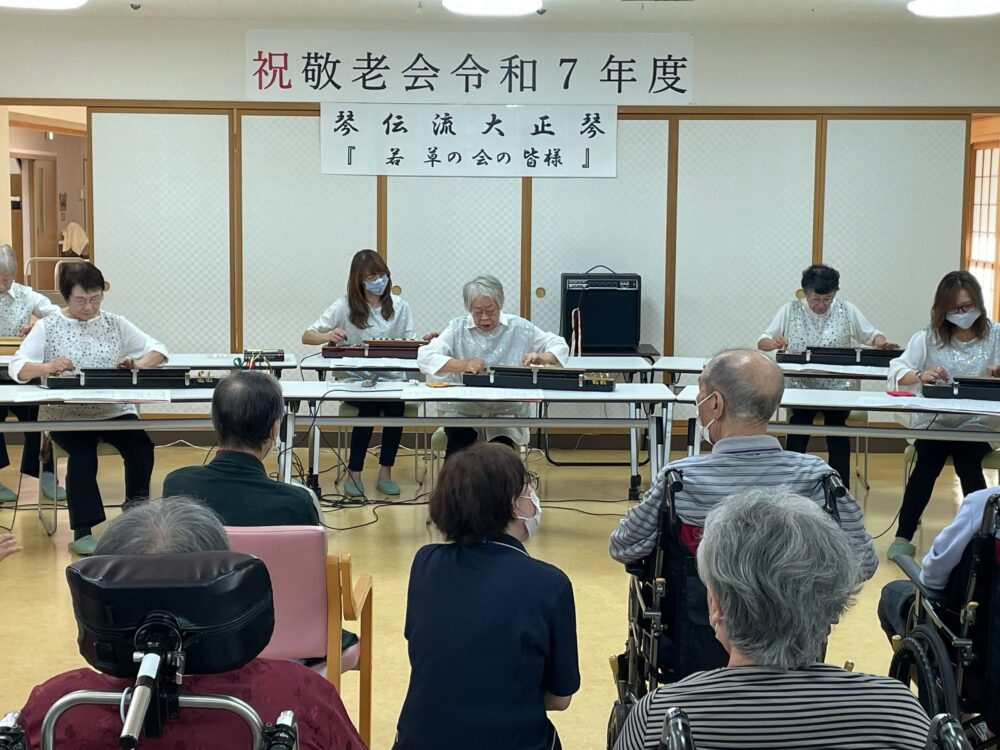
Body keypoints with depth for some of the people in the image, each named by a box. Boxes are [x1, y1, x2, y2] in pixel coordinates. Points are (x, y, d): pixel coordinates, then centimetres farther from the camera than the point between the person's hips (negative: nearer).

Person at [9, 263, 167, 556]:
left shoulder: (115, 323, 9)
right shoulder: (47, 327, 2)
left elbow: (158, 351, 4)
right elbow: (17, 368, -9)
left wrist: (139, 363, -19)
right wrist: (48, 367, -31)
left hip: (115, 410, 2)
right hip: (66, 413, -2)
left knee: (141, 446, -24)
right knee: (83, 454, -30)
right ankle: (82, 532, -19)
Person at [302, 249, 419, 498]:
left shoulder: (399, 307, 6)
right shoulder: (345, 306, 1)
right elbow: (307, 336, -2)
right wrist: (328, 336, -24)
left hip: (391, 380, 1)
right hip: (356, 380, -1)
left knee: (395, 405, -31)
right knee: (370, 407, -32)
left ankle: (385, 472, -13)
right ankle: (354, 474, -15)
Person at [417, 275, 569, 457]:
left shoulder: (519, 328, 6)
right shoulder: (458, 328, 3)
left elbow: (560, 346, 10)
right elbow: (425, 357, -9)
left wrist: (542, 357, -14)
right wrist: (463, 365, -24)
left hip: (507, 410, 0)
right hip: (463, 410, 0)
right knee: (458, 445, -29)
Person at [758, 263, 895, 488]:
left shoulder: (846, 310, 4)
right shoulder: (791, 310, 2)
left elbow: (872, 335, 10)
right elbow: (762, 342, 1)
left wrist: (881, 342, -14)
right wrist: (773, 343, -22)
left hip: (837, 388, 0)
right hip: (800, 387, 0)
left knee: (836, 422, -23)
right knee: (798, 423, -23)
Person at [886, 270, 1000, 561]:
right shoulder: (928, 337, 3)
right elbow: (896, 372, -5)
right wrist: (920, 376, -25)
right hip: (933, 422, 0)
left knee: (966, 457, -28)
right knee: (929, 458, -26)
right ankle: (903, 536, -18)